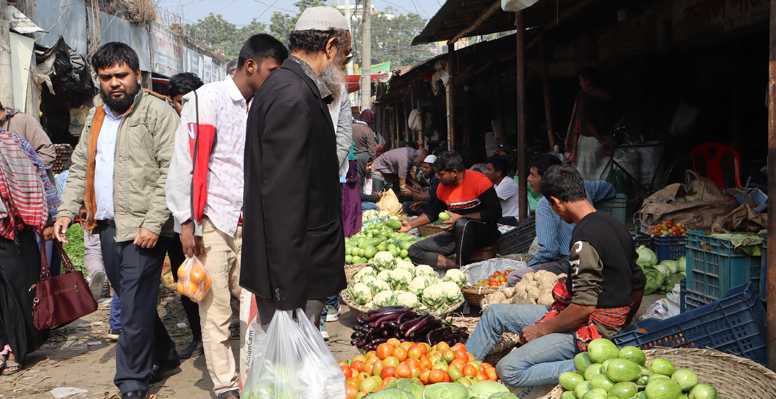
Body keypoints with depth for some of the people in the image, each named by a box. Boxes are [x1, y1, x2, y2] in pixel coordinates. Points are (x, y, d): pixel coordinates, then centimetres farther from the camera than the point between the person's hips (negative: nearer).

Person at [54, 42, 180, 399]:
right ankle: (164, 356, 31)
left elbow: (172, 171, -13)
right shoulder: (96, 118, 18)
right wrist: (67, 210, 9)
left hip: (143, 229, -7)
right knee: (129, 300, 14)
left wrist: (153, 222, -18)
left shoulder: (158, 112, -6)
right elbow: (80, 168, 23)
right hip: (108, 226, 7)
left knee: (135, 306, -5)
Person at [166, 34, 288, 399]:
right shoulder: (207, 100, -5)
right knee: (216, 310, 2)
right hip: (213, 224, -5)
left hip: (250, 224, 5)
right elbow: (186, 163, -7)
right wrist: (186, 221, -10)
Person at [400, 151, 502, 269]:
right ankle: (455, 265, -24)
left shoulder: (479, 180, -13)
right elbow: (434, 212, 25)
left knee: (462, 224, -41)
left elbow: (495, 212, -19)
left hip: (485, 232, -6)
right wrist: (411, 224, 15)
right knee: (414, 251, -9)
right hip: (458, 234, 7)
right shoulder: (443, 187, 7)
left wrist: (460, 218, -22)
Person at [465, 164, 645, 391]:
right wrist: (622, 326, 25)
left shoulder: (584, 239, -23)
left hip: (590, 329, -10)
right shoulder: (613, 225, 6)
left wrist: (541, 330, -13)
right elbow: (638, 285, 14)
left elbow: (585, 306, -26)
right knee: (494, 313, 12)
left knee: (509, 370, -21)